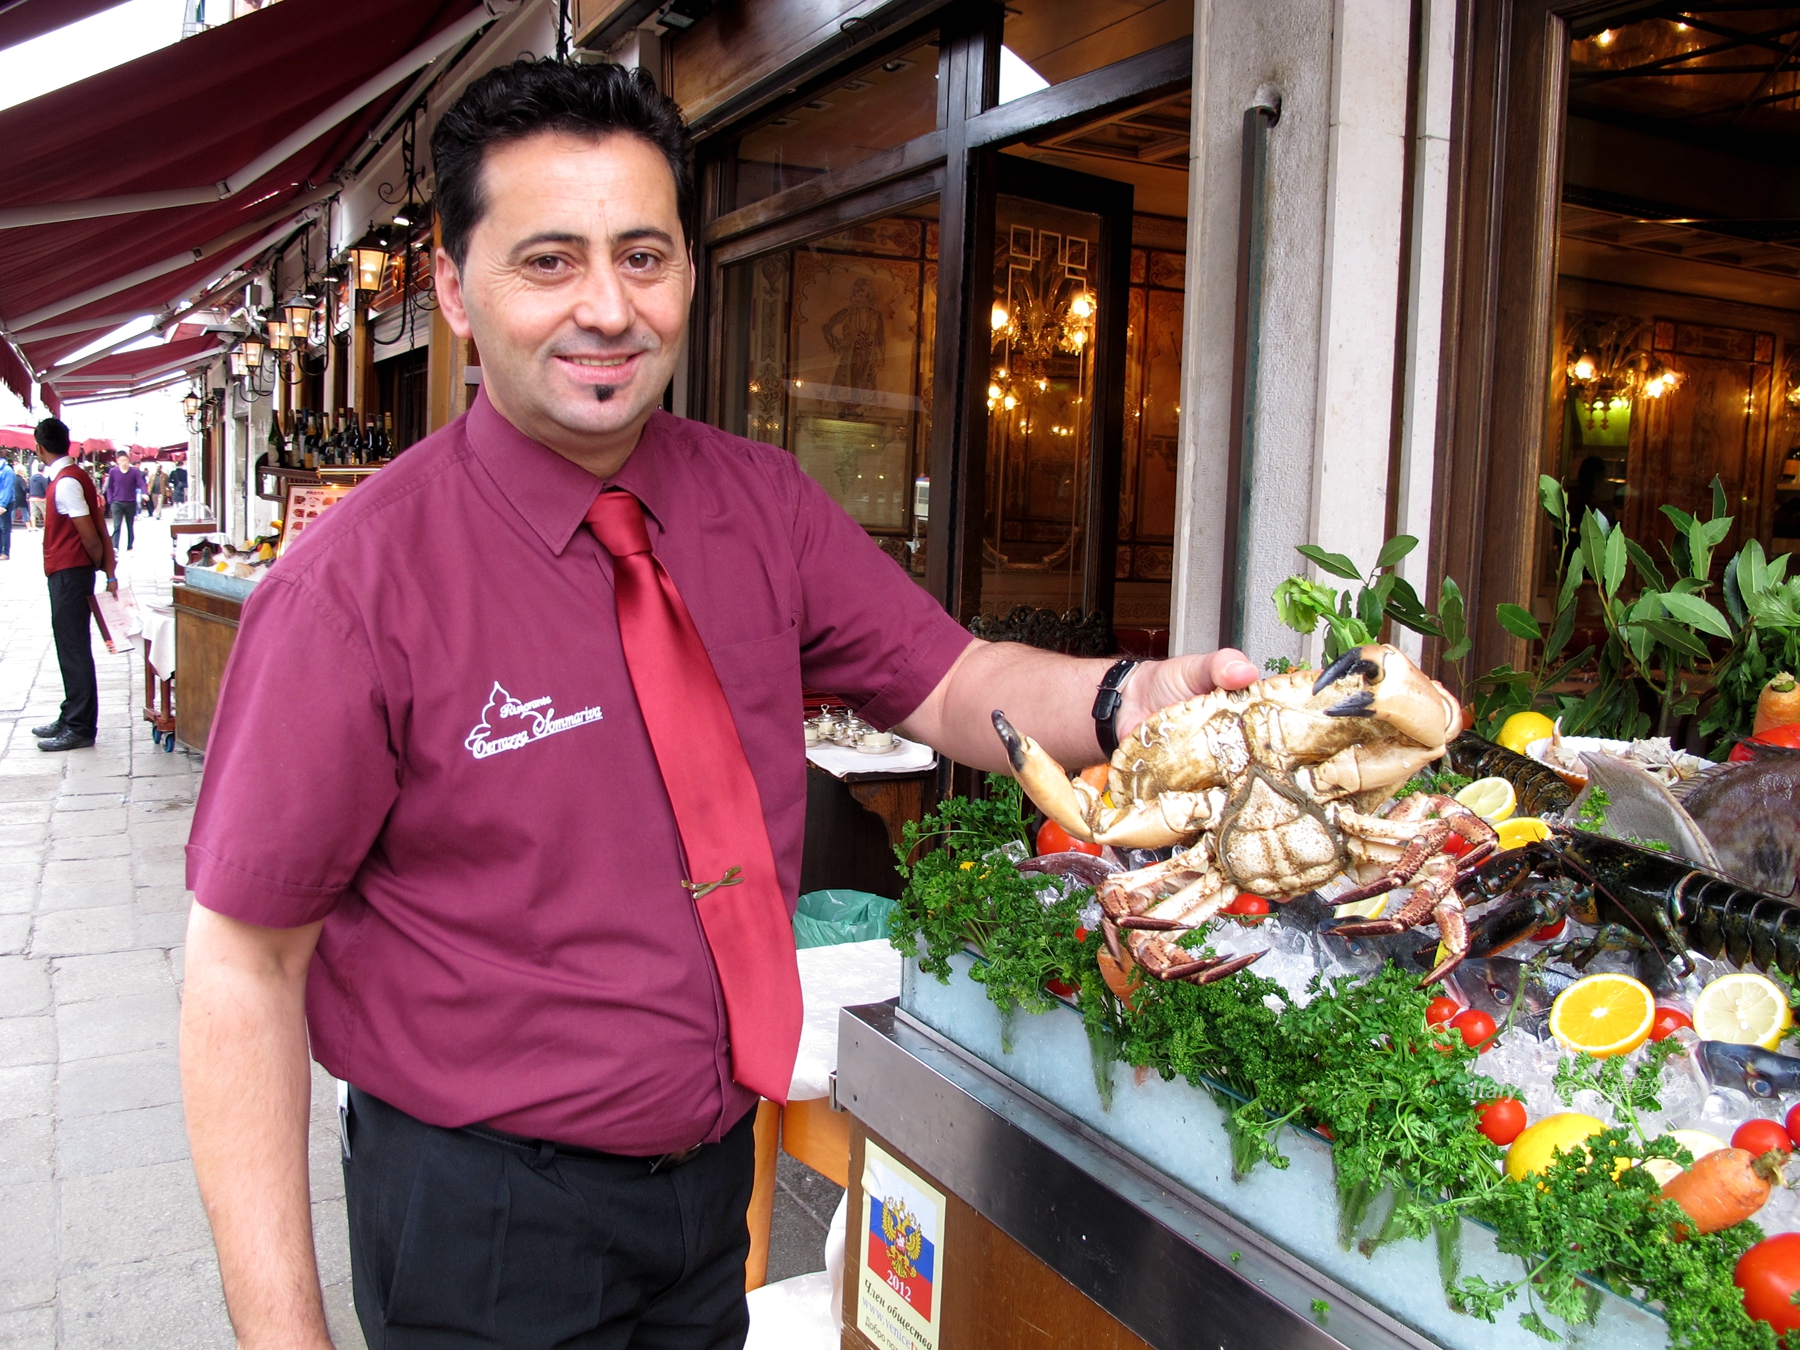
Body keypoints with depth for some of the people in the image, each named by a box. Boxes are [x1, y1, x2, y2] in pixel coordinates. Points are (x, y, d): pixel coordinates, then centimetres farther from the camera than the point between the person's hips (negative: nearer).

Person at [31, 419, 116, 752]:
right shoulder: (74, 477, 13)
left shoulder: (65, 483, -18)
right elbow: (98, 531, 10)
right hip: (68, 572, 10)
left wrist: (100, 565, -2)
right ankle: (72, 717, 26)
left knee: (74, 650, -5)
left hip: (69, 574, -10)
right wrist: (109, 571, 7)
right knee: (71, 648, 16)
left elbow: (90, 536, -19)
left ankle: (81, 728, 0)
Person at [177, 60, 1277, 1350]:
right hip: (482, 1218, -4)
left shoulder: (764, 505, -5)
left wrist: (1130, 700, -26)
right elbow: (245, 964, -16)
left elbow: (946, 684, -5)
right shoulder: (358, 586, -20)